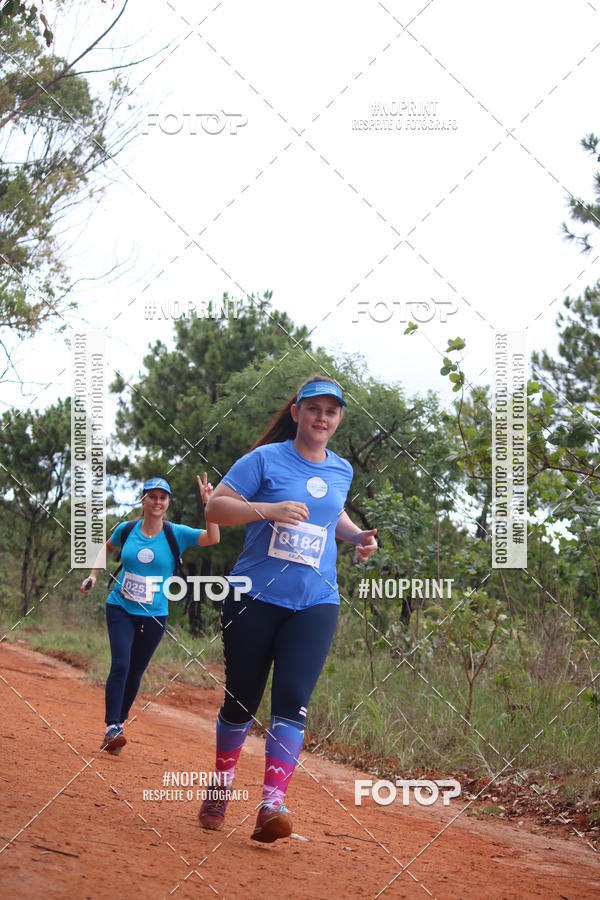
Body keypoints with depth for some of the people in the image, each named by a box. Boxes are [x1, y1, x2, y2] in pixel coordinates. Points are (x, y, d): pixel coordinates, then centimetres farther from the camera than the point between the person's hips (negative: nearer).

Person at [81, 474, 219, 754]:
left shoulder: (176, 534, -4)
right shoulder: (126, 529, 0)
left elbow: (213, 538, -18)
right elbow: (107, 549, 22)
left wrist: (208, 504, -26)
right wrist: (94, 575, 11)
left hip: (154, 616, 1)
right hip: (120, 608, 0)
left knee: (134, 673, 9)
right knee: (120, 665, -17)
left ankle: (119, 724, 26)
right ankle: (111, 728, -16)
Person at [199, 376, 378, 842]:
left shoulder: (342, 471, 12)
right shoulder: (265, 460, -4)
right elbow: (215, 507, -8)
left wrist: (356, 535, 11)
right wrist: (269, 510, -23)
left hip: (316, 603, 3)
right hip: (255, 598, -2)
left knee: (292, 700, -13)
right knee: (242, 699, 7)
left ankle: (272, 804, -19)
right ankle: (221, 789, 28)